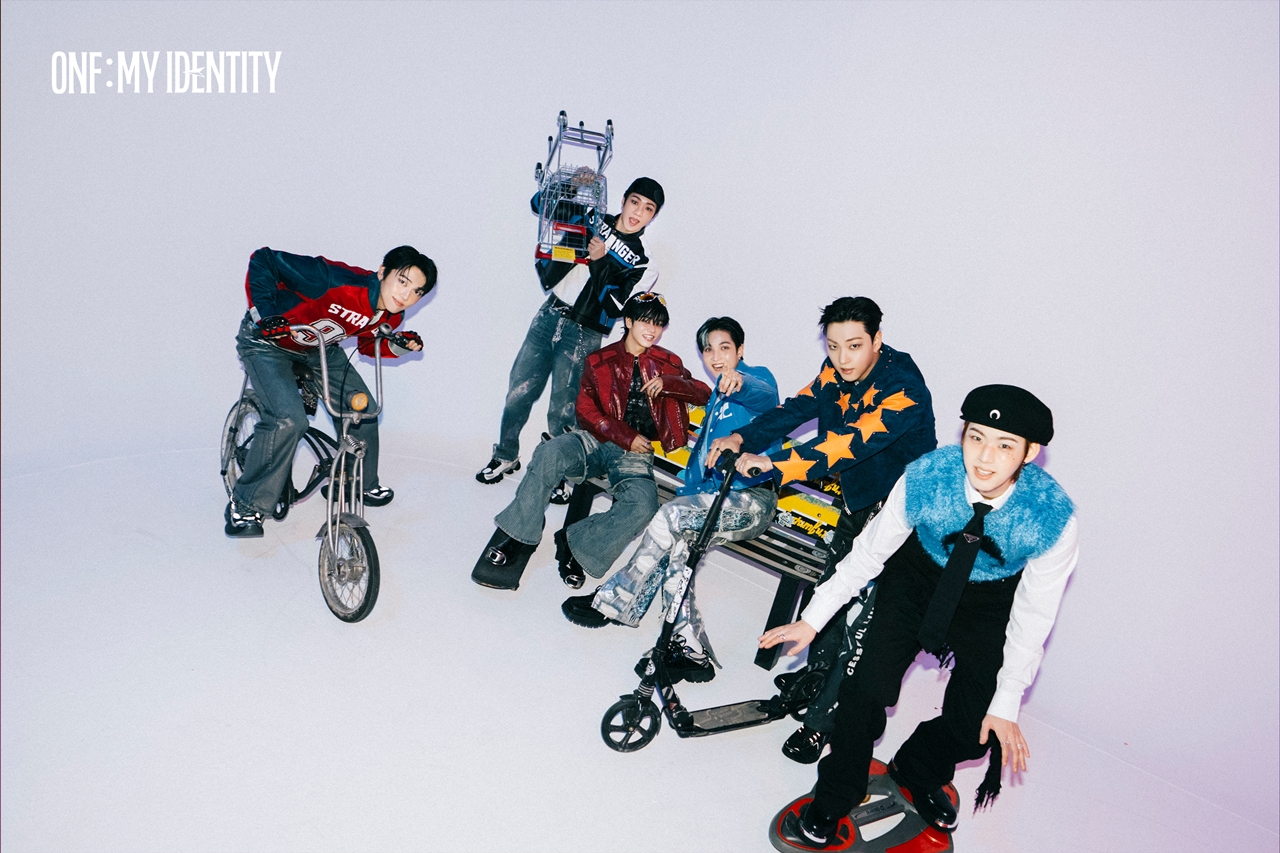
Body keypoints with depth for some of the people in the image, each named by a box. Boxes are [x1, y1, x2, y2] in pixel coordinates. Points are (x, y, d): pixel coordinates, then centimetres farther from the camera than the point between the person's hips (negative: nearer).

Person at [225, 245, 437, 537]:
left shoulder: (390, 316, -13)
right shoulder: (336, 280, -37)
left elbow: (368, 344, 8)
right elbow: (263, 260, -30)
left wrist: (399, 345, -12)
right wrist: (264, 315, -34)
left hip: (318, 347, 7)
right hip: (268, 340, -7)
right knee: (288, 420, -25)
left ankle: (362, 483, 28)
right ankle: (246, 504, -5)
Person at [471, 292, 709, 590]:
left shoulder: (668, 363, 14)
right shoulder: (600, 361, 11)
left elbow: (705, 395, 11)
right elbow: (586, 410, 4)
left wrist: (669, 383, -8)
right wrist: (625, 436, -9)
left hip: (636, 455, 0)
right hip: (597, 441, 0)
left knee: (644, 506, -33)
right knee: (550, 453, -33)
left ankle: (577, 544, -13)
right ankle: (516, 537, -19)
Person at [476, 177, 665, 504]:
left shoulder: (643, 265, -1)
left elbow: (612, 308, -13)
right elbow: (540, 204, 14)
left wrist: (600, 260, -18)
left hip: (582, 336, -3)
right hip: (548, 317, 3)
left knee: (561, 412, -1)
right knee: (518, 392, 6)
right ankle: (506, 456, 27)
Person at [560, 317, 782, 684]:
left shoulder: (756, 377, -1)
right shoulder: (718, 396, 24)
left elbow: (767, 396, -28)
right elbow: (702, 453, 25)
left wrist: (741, 382, -50)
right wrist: (689, 490, 8)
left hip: (752, 500, -7)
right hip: (718, 495, 7)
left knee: (672, 514, -26)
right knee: (675, 545, -20)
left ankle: (613, 602, -15)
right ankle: (691, 650, -20)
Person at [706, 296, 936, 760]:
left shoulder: (904, 390, -31)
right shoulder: (838, 372, -7)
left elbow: (850, 443, -41)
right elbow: (798, 408, -7)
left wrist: (775, 463, -47)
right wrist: (742, 438, -23)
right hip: (857, 501, 8)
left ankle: (823, 719, 7)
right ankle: (818, 670, 43)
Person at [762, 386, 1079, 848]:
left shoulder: (1055, 518, -29)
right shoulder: (924, 477, -29)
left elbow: (1032, 618, -16)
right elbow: (868, 553, -14)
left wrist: (1005, 706, -12)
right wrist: (812, 619, -10)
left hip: (992, 603, 0)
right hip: (919, 576, 0)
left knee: (973, 728, -4)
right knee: (868, 685, -11)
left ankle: (916, 771, 32)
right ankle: (834, 800, 15)